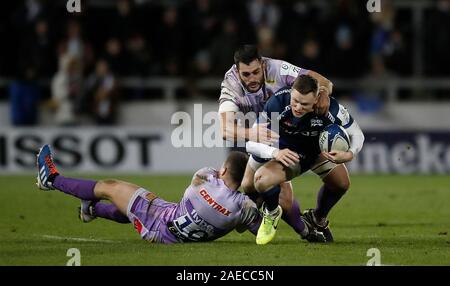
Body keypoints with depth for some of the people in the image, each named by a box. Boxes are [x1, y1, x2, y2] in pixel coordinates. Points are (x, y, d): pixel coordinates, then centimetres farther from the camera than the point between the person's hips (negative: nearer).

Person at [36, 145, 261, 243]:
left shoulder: (206, 183, -31)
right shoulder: (245, 206, -26)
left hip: (160, 227, -5)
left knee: (110, 187, 14)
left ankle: (52, 180, 35)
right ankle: (93, 208, 63)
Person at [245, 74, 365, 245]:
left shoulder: (331, 108, -32)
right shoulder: (277, 103, -35)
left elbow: (357, 134, -16)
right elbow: (251, 143, -30)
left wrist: (349, 154, -38)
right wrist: (274, 152, -50)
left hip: (319, 149, 3)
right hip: (286, 153, -3)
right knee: (261, 180, -28)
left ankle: (317, 219, 30)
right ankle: (272, 213, 10)